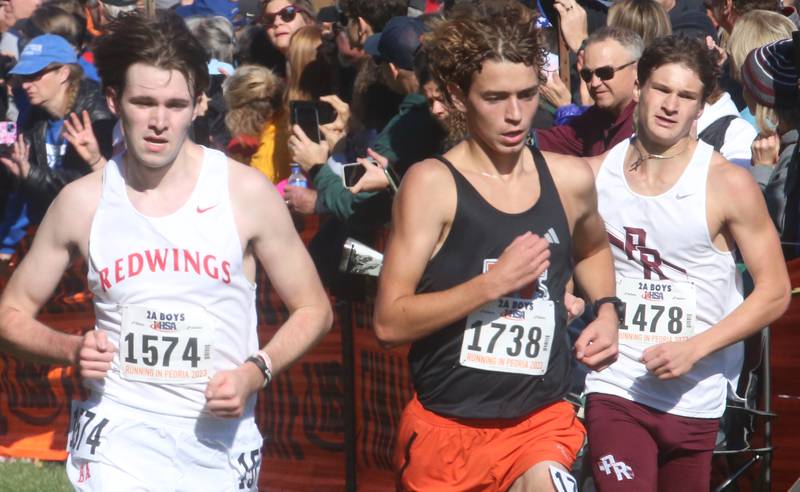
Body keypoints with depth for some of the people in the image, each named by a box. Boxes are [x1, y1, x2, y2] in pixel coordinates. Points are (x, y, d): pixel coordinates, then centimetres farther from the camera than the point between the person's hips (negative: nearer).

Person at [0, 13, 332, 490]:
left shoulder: (246, 192, -5)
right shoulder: (82, 202, -2)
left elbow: (313, 309, 4)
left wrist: (254, 373, -13)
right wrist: (72, 348, -11)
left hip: (219, 443, 1)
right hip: (118, 438, -1)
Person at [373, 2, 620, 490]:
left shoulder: (570, 179, 4)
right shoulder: (432, 184, -9)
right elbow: (390, 322, -15)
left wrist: (607, 312, 11)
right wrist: (493, 282, -20)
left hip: (543, 418, 2)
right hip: (446, 425, -2)